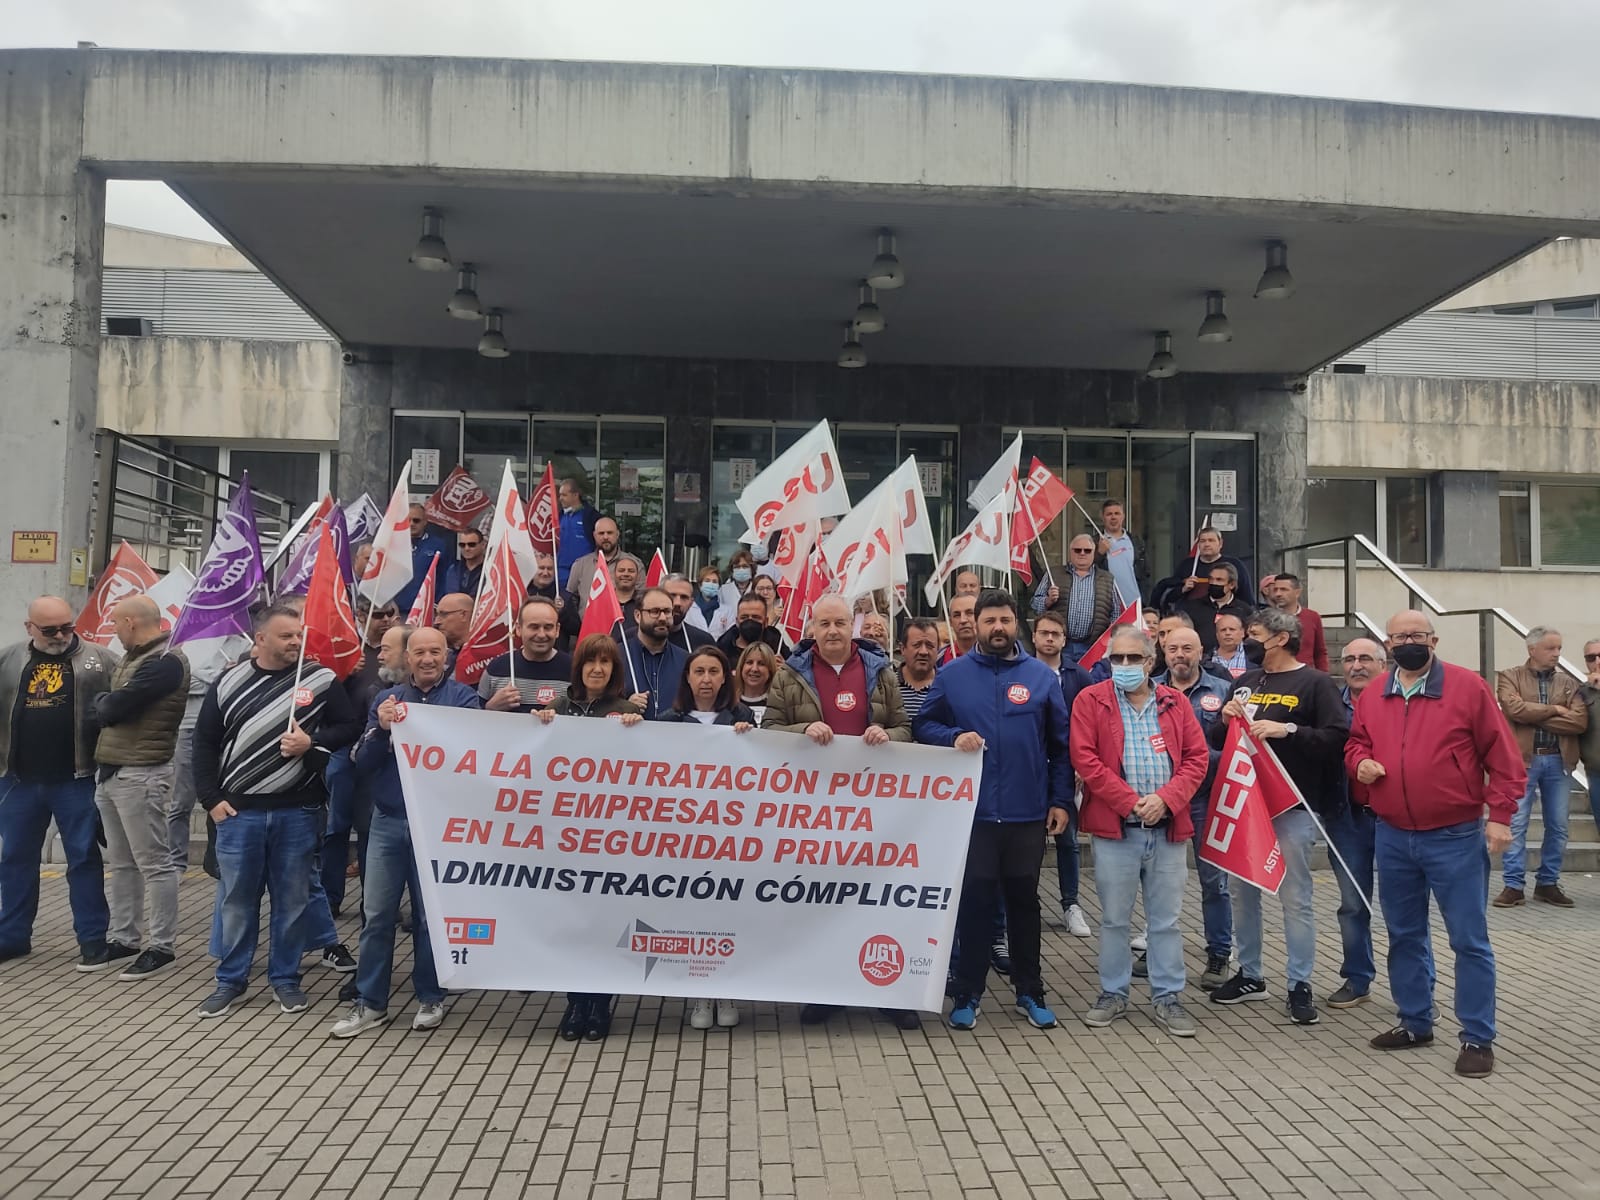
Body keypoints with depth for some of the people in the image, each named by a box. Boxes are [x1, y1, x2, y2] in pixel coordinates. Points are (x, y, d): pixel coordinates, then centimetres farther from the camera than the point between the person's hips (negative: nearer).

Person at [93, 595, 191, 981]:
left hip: (142, 775, -10)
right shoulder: (133, 658, 16)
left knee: (154, 863, -3)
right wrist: (106, 705, -3)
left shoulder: (166, 661, -17)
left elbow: (113, 708, -18)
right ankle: (122, 937, 26)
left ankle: (162, 947, 3)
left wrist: (100, 702, 1)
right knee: (120, 862, 16)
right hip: (111, 772, 10)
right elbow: (107, 709, 17)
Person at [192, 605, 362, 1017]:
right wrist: (211, 798, 1)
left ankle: (286, 978, 22)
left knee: (293, 898, 8)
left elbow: (350, 726, 4)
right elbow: (205, 742, 7)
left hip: (297, 812, -1)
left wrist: (313, 742, -13)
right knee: (235, 898, 9)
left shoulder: (322, 679, 0)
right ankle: (230, 981, 24)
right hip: (238, 812, 1)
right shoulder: (229, 682, 3)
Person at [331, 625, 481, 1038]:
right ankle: (370, 1003, 18)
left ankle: (430, 999, 21)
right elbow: (363, 764, 4)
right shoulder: (386, 699, 9)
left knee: (431, 915, 6)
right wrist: (381, 729, -14)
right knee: (376, 915, 6)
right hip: (388, 822, 3)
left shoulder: (463, 697, -1)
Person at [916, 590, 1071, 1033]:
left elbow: (1060, 745, 6)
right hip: (971, 812, -1)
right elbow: (925, 725, 6)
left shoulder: (1043, 677, 3)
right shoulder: (952, 674, 2)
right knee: (973, 902, 6)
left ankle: (1030, 992, 25)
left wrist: (1061, 800, 2)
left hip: (1027, 814, 1)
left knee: (1024, 902, 12)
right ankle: (968, 994, 19)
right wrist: (953, 737, -15)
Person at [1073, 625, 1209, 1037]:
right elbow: (1085, 759, -9)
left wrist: (1165, 798, -11)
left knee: (1166, 920, 10)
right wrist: (1131, 801, -14)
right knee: (1114, 919, 8)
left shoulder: (1175, 704, 9)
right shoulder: (1091, 700, 0)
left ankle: (1167, 997, 21)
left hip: (1169, 830, 2)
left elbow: (1196, 758, 4)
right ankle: (1114, 994, 21)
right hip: (1115, 829, -2)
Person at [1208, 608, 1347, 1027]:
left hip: (1293, 804, -6)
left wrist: (1287, 730, -24)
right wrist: (1226, 720, -3)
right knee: (1244, 891, 12)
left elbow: (1338, 737, -17)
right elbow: (1217, 741, 17)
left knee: (1295, 897, 0)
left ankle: (1300, 985, 10)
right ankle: (1250, 975, 24)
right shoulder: (1246, 682, 13)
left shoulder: (1314, 683, -5)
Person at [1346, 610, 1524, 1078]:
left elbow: (1501, 755, -6)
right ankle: (1415, 1023, 30)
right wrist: (1359, 762, -3)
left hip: (1456, 837, -4)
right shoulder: (1372, 696, 5)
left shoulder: (1468, 687, -7)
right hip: (1392, 838, 5)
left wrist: (1499, 814, -10)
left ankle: (1477, 1039, 14)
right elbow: (1355, 742, 19)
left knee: (1469, 939, 2)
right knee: (1404, 936, 15)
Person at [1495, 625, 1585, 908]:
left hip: (1559, 761, 4)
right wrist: (1553, 710, -9)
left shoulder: (1567, 682, 10)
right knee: (1515, 824, -3)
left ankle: (1548, 883, 21)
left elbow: (1580, 721, -5)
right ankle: (1513, 885, 3)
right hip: (1523, 759, -3)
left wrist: (1534, 717, -10)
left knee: (1558, 827, 8)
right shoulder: (1509, 677, 2)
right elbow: (1515, 709, -16)